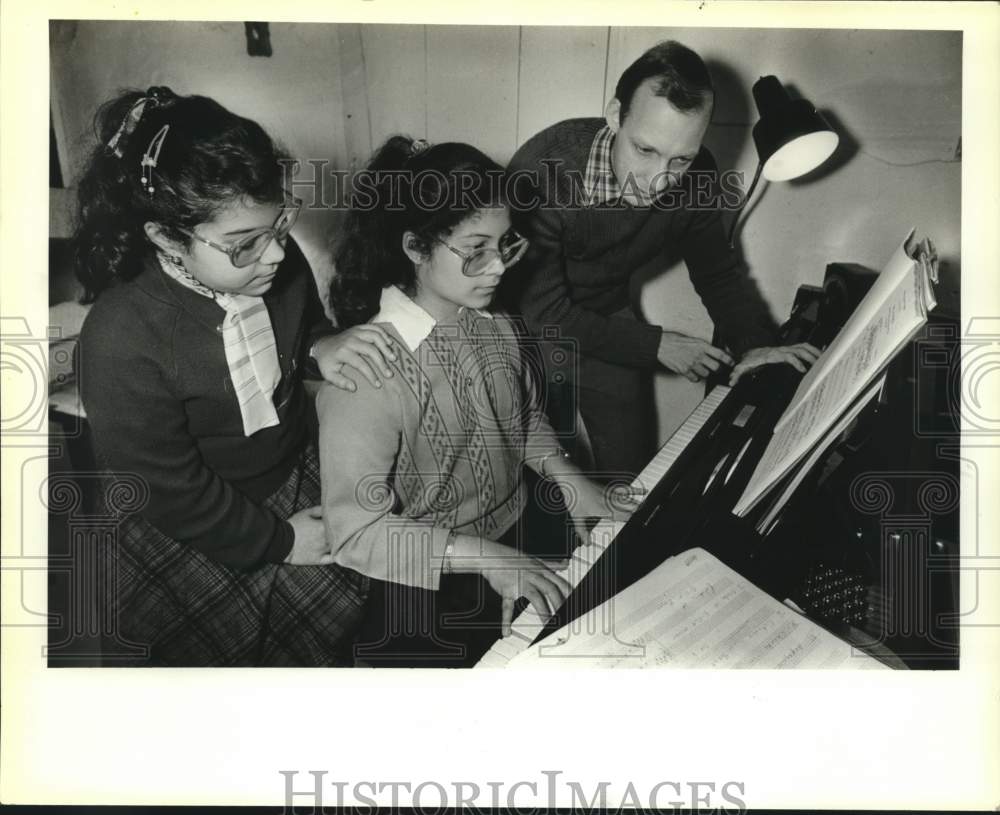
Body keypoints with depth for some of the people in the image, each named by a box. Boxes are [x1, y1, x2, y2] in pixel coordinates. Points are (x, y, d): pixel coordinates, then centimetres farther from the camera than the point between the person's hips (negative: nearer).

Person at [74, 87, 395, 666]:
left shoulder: (276, 261, -17)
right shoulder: (122, 341, -32)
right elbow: (171, 493, -22)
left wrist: (322, 346, -17)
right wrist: (276, 539, -12)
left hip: (297, 475, 5)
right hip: (191, 531, -4)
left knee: (329, 640, 14)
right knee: (224, 661, 13)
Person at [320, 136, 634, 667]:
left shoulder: (493, 323, -5)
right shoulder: (368, 372, -26)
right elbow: (355, 532, -24)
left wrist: (567, 478, -3)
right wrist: (484, 556, -29)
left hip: (520, 525, 6)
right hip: (430, 579, -6)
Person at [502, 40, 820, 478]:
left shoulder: (694, 179, -18)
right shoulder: (546, 171, -33)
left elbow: (718, 271, -1)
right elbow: (542, 312, -28)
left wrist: (754, 343, -18)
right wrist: (656, 345, -24)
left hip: (607, 322, 4)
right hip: (531, 327, -4)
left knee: (630, 475, 13)